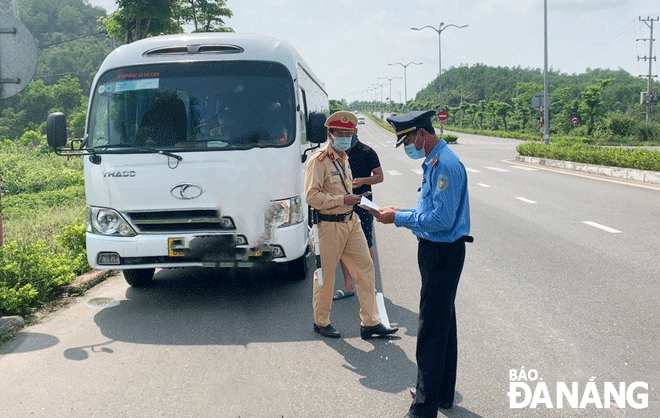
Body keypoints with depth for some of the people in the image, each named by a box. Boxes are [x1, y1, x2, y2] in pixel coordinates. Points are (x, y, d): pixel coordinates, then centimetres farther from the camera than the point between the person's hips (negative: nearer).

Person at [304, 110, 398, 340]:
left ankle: (370, 323, 13)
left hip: (350, 222, 8)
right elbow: (312, 196, -20)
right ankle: (321, 322, 22)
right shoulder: (319, 161, -13)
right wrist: (342, 199, -19)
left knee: (365, 268, 6)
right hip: (329, 225, -8)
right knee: (325, 276, 4)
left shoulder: (343, 158, 15)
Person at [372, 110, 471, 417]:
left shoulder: (446, 165, -21)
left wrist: (399, 218, -16)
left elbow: (442, 219, -25)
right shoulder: (433, 162, 12)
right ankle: (443, 393, 34)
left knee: (431, 331, -5)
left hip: (442, 255, -11)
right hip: (437, 252, 11)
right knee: (444, 323, 19)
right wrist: (400, 212, 7)